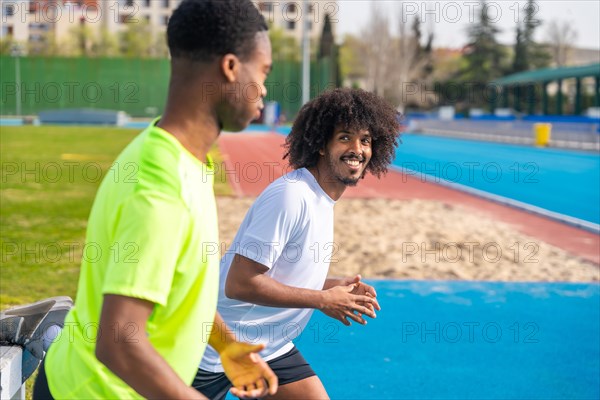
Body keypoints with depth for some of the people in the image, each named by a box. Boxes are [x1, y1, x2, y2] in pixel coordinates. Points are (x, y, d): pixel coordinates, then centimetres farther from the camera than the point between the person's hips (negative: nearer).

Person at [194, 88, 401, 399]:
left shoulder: (320, 197, 6)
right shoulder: (291, 195, -23)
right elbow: (239, 284, -27)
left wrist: (331, 286, 0)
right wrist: (323, 300, -20)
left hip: (271, 349, 9)